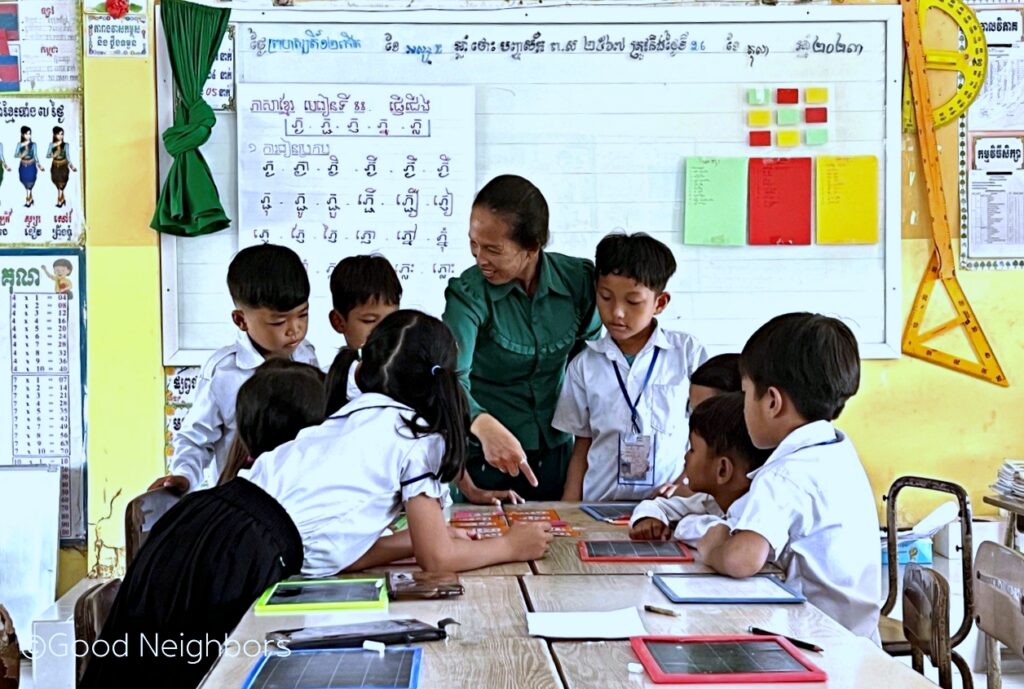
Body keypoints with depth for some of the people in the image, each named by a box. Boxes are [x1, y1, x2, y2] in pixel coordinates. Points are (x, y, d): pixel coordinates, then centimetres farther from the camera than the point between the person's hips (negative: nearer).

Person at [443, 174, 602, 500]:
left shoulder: (578, 280, -7)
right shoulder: (468, 293, -17)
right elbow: (450, 375, -30)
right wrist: (485, 426, -48)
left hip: (557, 453, 3)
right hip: (485, 459, -3)